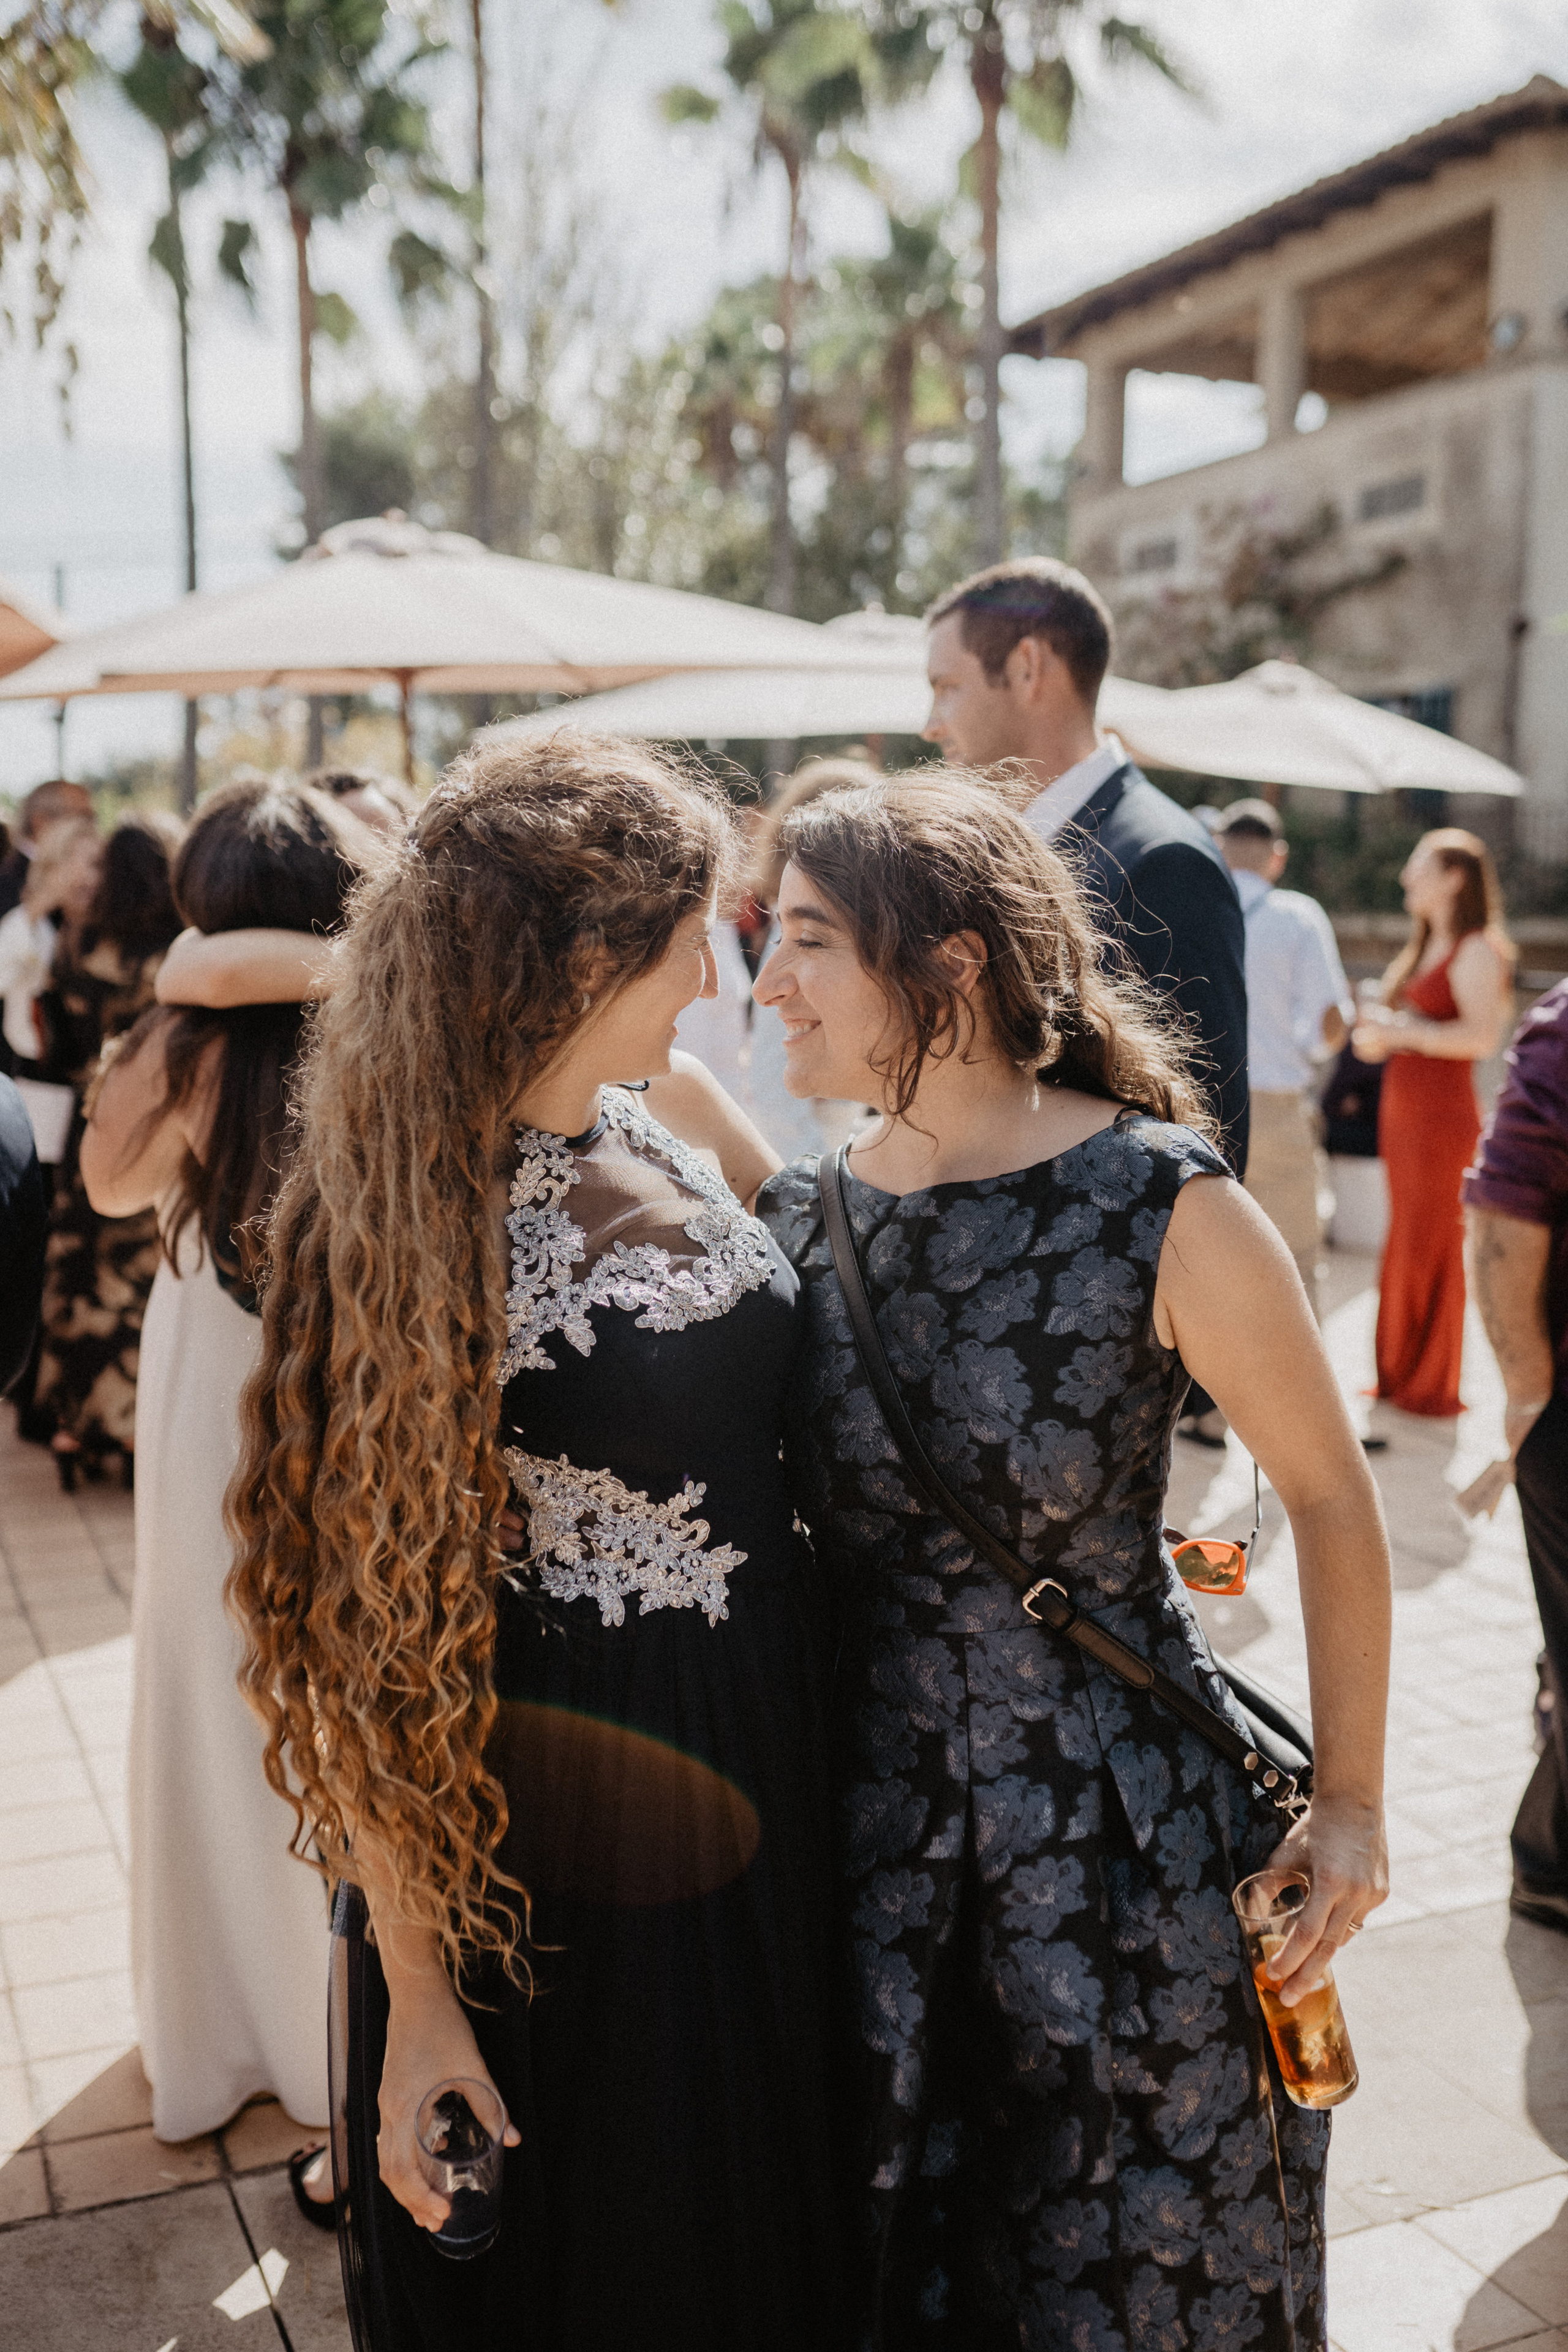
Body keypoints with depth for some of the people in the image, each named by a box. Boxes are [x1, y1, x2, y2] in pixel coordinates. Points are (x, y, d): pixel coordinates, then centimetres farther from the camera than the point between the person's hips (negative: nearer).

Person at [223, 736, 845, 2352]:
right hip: (567, 1868, -6)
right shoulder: (418, 1221, -23)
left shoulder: (663, 1121, -2)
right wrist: (417, 1994, -18)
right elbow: (367, 1630, -20)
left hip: (759, 1793, 7)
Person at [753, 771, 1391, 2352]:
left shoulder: (1161, 1209, -17)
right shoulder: (798, 1216, -3)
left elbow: (1330, 1500, -6)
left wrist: (1349, 1804, -4)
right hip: (871, 1808, 4)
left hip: (1124, 1822, -4)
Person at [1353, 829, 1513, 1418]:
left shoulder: (1477, 951, -10)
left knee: (1429, 1251, -4)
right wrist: (1374, 1036, 5)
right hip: (1402, 1114, 9)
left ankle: (1433, 1389, 5)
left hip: (1441, 1119, -9)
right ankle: (1398, 1374, 19)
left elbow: (1483, 1035, -22)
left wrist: (1402, 1031, -17)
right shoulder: (1425, 950, 18)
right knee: (1404, 1245, 11)